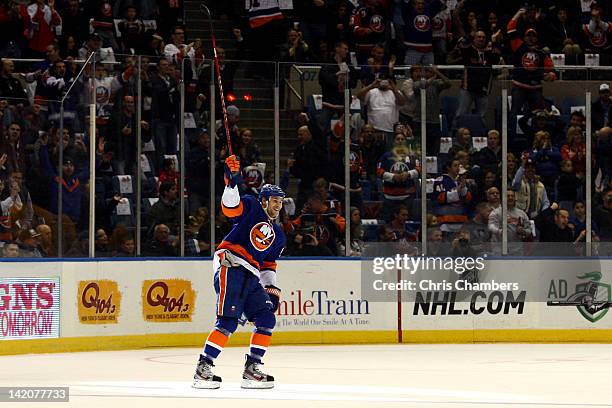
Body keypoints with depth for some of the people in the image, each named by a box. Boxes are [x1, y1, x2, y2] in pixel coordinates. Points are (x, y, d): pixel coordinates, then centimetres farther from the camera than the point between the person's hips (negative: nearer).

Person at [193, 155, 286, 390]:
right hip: (230, 267, -8)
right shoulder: (251, 208, 5)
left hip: (251, 277, 8)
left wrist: (272, 288, 16)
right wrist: (232, 181, -28)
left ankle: (251, 370, 5)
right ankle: (203, 370, -17)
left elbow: (268, 265, 28)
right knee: (228, 321, -16)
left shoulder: (278, 236, 25)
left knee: (267, 319, 1)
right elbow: (230, 206, -13)